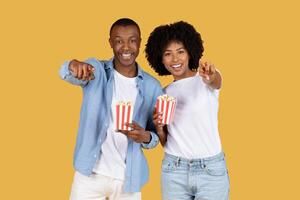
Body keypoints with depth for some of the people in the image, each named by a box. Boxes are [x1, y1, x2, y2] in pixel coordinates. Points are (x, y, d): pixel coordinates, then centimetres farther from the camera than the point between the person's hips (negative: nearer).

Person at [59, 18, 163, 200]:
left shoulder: (152, 86, 0)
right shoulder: (96, 69, -3)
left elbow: (156, 136, 6)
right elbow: (67, 74, -23)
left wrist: (145, 137, -16)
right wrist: (74, 66, -46)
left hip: (128, 178, 1)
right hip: (90, 174, -1)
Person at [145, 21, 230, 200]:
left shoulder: (205, 79, -2)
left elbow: (217, 82, -28)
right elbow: (165, 143, 11)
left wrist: (212, 76, -50)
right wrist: (159, 128, -9)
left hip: (211, 170, -3)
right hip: (174, 171, 3)